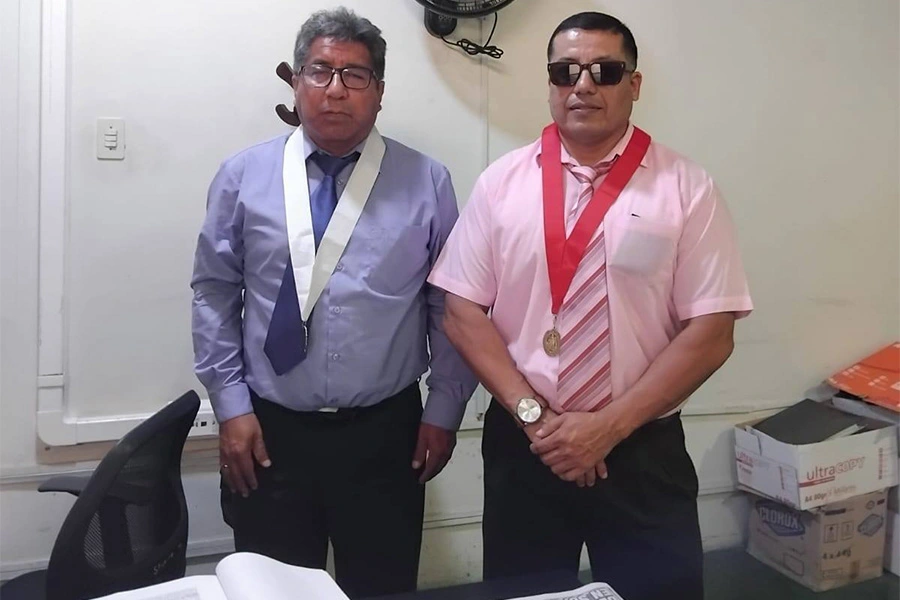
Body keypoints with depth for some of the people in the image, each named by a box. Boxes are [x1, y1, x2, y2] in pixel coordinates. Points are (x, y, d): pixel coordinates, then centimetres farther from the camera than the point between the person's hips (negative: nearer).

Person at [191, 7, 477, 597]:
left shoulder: (427, 182, -1)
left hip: (385, 434, 0)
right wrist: (231, 406, -1)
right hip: (269, 432, 1)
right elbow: (215, 295, 3)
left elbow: (452, 307, 1)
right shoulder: (243, 175, 1)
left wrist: (444, 411, 1)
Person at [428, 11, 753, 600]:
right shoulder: (501, 183, 0)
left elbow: (710, 333, -7)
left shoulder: (687, 188, -4)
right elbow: (463, 313, -2)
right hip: (522, 447, 2)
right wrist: (531, 414, -11)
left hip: (643, 452, -1)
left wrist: (610, 425, -13)